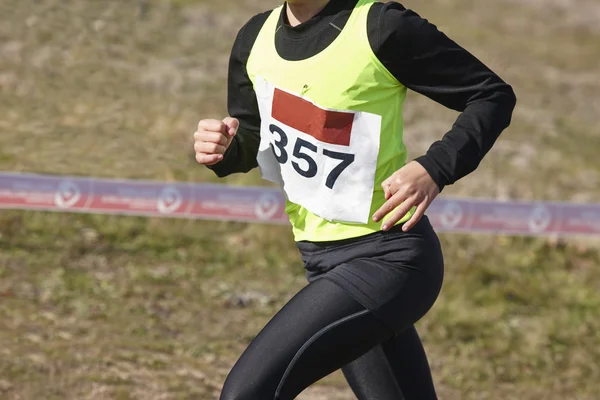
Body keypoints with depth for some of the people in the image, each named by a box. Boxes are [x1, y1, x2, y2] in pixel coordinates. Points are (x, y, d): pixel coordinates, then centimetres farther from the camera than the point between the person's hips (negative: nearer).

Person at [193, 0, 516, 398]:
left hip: (387, 260, -8)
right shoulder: (256, 38, 5)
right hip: (321, 260, 8)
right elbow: (252, 139, 20)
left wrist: (434, 170, -23)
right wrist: (224, 147, -3)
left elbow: (494, 95, -9)